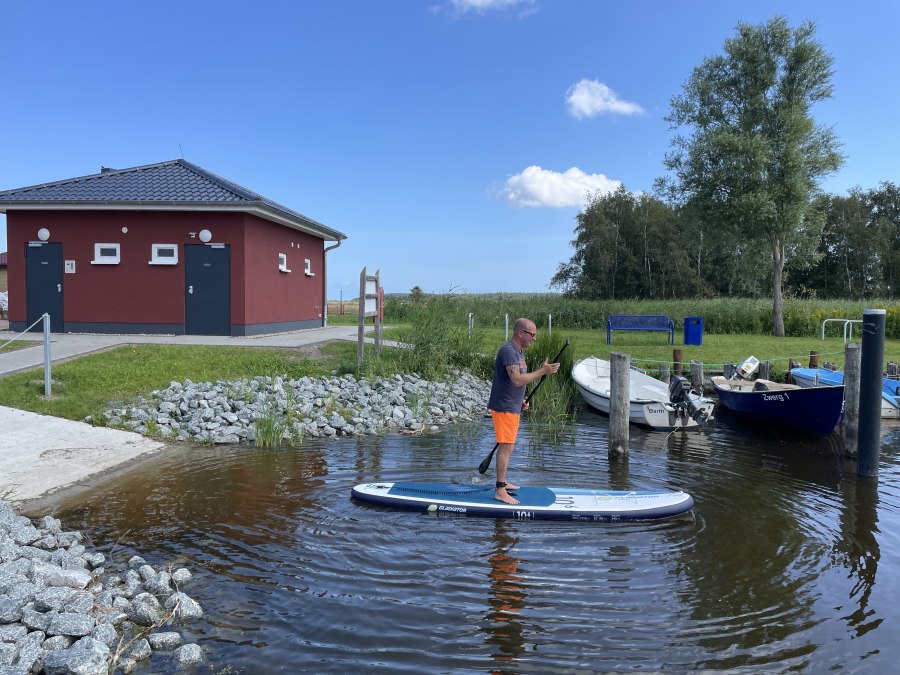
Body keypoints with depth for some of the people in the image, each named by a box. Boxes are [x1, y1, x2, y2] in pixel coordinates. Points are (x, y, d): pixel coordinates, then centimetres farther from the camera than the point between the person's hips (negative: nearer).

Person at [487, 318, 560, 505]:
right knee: (506, 446, -9)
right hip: (504, 407, -10)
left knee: (507, 446, 17)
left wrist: (521, 401, 14)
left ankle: (502, 483, 29)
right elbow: (517, 379, -28)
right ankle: (500, 491, -5)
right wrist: (542, 371, -24)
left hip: (512, 407, 10)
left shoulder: (517, 351, 15)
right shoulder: (508, 350, -19)